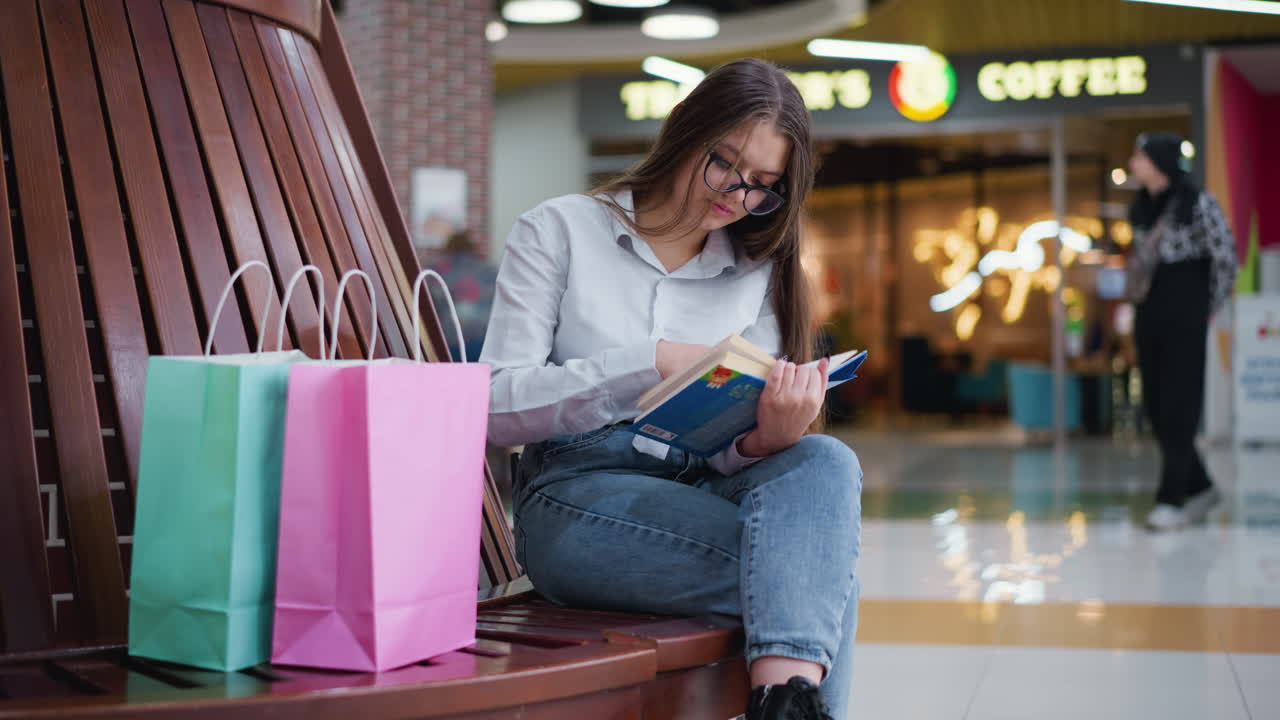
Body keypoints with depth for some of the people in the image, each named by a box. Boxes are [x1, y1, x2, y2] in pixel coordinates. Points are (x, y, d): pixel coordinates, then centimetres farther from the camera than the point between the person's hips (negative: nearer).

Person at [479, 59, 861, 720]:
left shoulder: (758, 274, 17)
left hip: (704, 488, 4)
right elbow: (496, 406, -5)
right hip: (577, 491, -4)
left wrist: (768, 438, -19)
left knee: (826, 462, -33)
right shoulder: (561, 231, 6)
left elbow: (734, 449, 8)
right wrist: (651, 363, -17)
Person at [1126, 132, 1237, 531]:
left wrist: (1211, 307, 0)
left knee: (1177, 407, -4)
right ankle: (1199, 487, 23)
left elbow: (1225, 256, -6)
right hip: (1149, 314, 7)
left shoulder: (1197, 203, -10)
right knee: (1155, 407, 8)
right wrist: (1137, 292, 10)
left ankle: (1173, 499, 0)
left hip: (1184, 317, -7)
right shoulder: (1141, 206, 9)